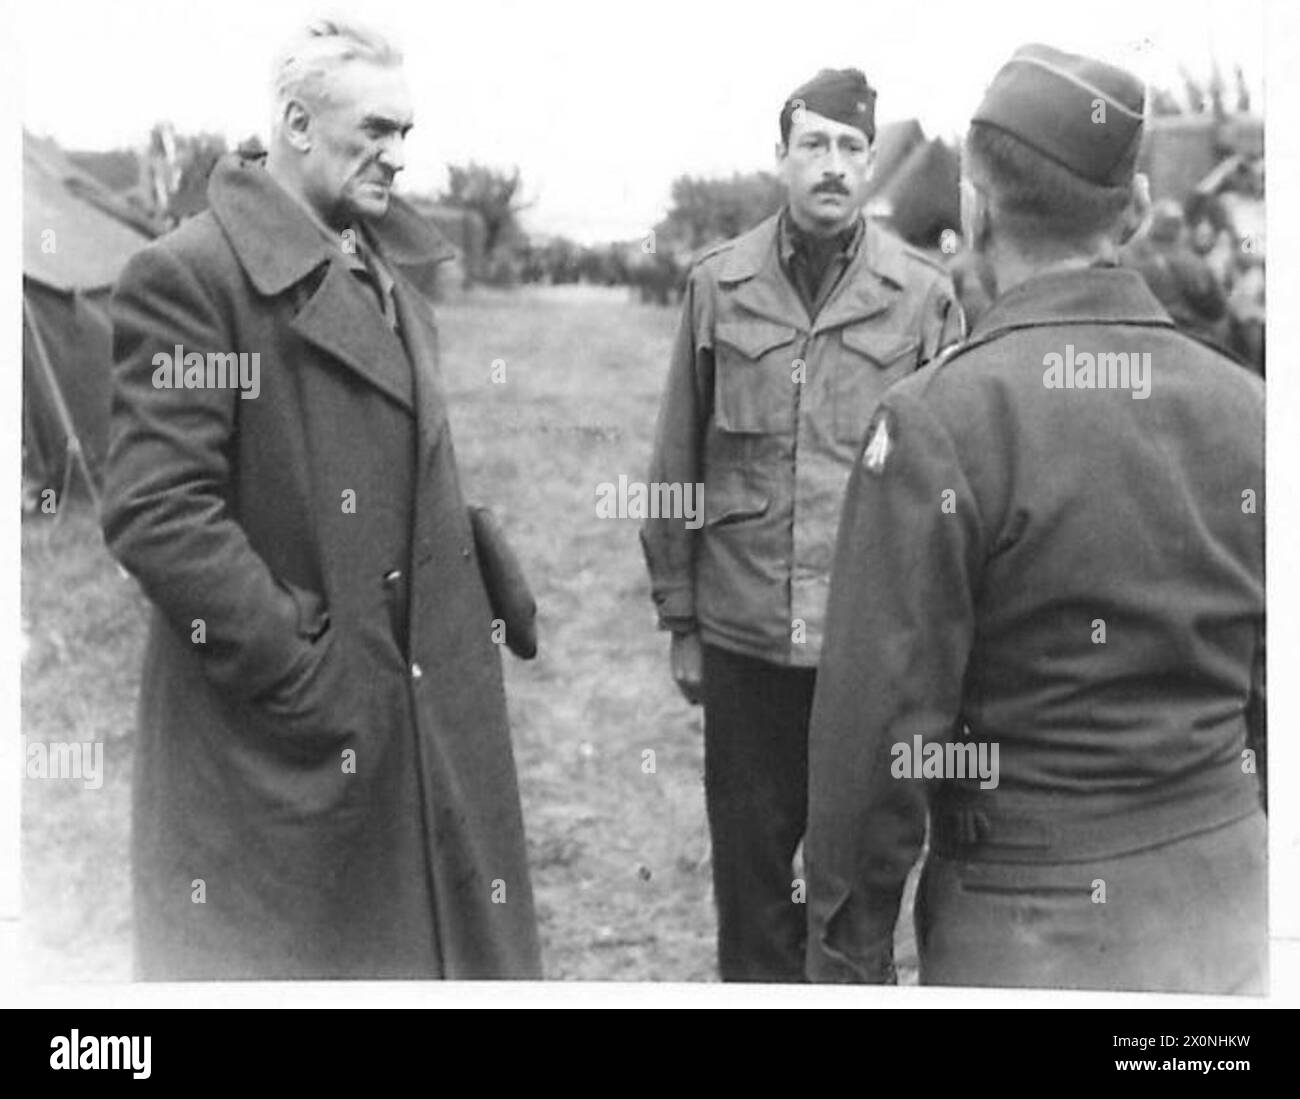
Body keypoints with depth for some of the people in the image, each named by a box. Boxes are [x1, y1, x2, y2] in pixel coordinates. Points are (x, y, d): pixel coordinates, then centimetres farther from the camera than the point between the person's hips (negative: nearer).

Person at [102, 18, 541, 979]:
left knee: (446, 943, 14)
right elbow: (153, 511, -17)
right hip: (283, 730, -7)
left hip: (421, 711, 7)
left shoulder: (387, 274, 15)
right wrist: (300, 668, -17)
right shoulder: (190, 275, -11)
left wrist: (494, 594, 6)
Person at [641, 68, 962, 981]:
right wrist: (679, 619, 5)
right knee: (749, 855, 12)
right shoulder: (719, 285, 2)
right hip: (743, 634, 1)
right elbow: (678, 463, 5)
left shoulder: (924, 294, -2)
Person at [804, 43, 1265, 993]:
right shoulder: (1246, 408, -1)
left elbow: (882, 725, -16)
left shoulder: (938, 424, -16)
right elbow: (1272, 693, 7)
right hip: (1229, 904, 5)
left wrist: (847, 952, -6)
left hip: (1034, 918, -5)